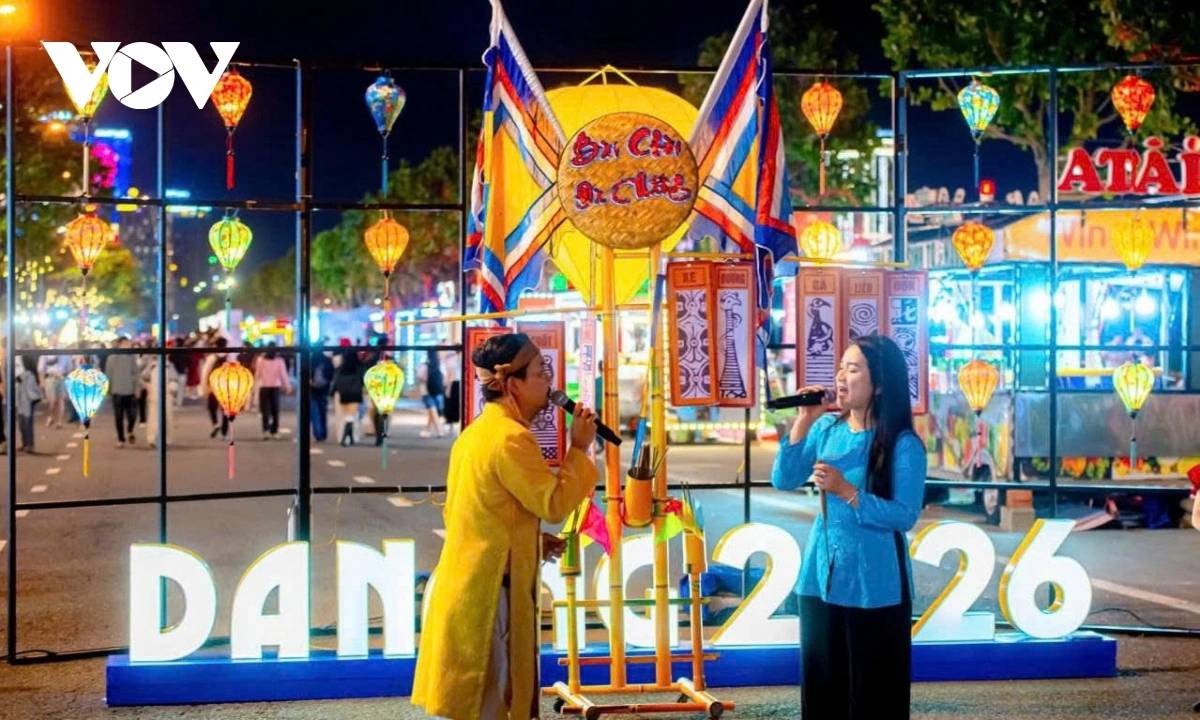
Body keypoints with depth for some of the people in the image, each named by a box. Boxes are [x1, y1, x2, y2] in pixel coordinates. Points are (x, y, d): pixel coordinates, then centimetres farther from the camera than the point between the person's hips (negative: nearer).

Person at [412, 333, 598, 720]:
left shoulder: (477, 432, 13)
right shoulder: (512, 438, -18)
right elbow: (554, 504, -16)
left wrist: (531, 541, 15)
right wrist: (579, 449, -7)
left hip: (466, 582, 10)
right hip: (490, 589, -10)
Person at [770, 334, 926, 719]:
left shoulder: (903, 445, -12)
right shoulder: (827, 427, 5)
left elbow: (905, 515, -17)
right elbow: (784, 480, 2)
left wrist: (846, 491, -25)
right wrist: (804, 422, -7)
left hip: (874, 586, -5)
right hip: (821, 576, 6)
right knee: (821, 683, 12)